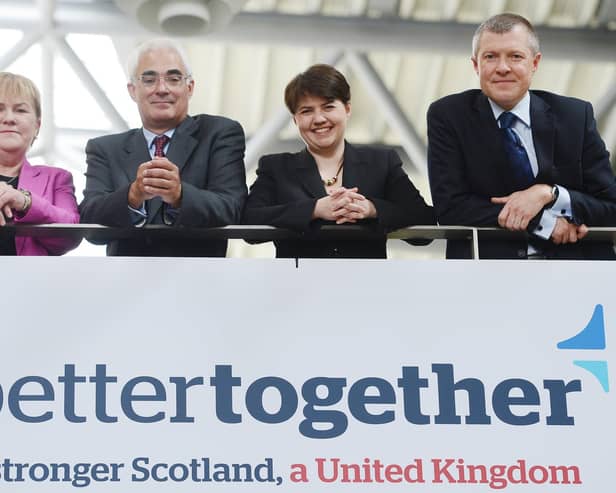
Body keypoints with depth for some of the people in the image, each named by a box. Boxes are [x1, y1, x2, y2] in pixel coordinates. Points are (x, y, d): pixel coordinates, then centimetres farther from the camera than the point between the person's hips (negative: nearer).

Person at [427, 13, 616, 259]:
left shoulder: (576, 116, 7)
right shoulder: (447, 116, 3)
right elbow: (449, 207, -6)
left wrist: (548, 194, -12)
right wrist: (544, 222, -11)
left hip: (571, 258, 2)